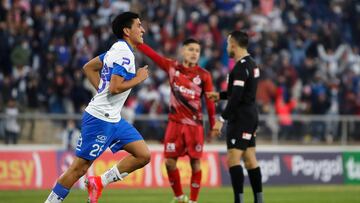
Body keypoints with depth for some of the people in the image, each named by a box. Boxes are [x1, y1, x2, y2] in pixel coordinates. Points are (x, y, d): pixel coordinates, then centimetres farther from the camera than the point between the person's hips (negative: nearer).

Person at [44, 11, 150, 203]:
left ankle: (99, 182, 7)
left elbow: (88, 67, 21)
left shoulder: (118, 49, 13)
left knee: (143, 155, 3)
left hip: (113, 119, 10)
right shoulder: (124, 54, -17)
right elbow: (115, 87, -25)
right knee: (80, 167, -5)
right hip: (100, 118, -10)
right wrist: (138, 78, -12)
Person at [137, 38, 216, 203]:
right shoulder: (172, 67, 2)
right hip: (175, 122, 2)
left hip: (194, 125, -2)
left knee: (195, 162, -2)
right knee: (169, 161, -1)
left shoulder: (204, 75, -2)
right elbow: (151, 53, 0)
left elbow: (210, 101, -2)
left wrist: (213, 125, -5)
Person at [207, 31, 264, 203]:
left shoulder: (241, 67, -16)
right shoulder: (251, 64, 14)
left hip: (241, 117, -10)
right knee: (250, 159, 11)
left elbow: (236, 96, -22)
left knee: (233, 159, -12)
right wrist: (219, 95, 28)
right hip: (250, 115, 10)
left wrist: (222, 119, -22)